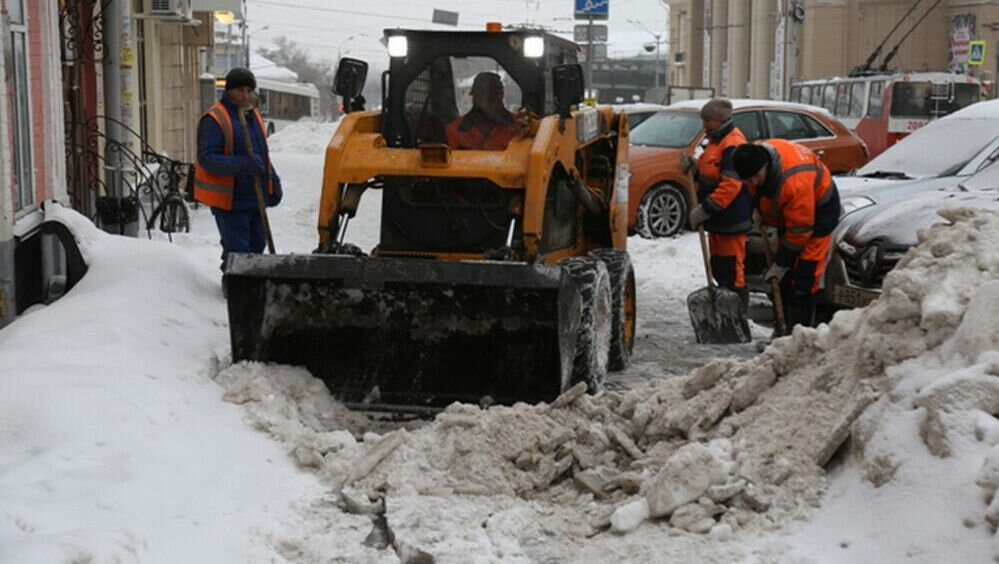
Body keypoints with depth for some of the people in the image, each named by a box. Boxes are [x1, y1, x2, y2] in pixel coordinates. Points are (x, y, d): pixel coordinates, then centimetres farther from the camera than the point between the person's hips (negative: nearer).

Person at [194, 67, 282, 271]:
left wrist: (273, 181, 11)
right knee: (237, 251, -10)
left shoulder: (254, 116, 15)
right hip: (230, 200, -8)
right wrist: (242, 164, -33)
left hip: (254, 198, 8)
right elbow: (207, 159, -20)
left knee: (256, 245, 14)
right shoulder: (214, 119, -11)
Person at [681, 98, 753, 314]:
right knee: (718, 268, 17)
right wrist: (693, 166, 4)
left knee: (732, 271, -7)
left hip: (731, 221, -11)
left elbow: (730, 185, -25)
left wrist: (704, 209, -23)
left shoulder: (733, 144, -19)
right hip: (717, 219, 11)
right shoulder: (716, 140, 15)